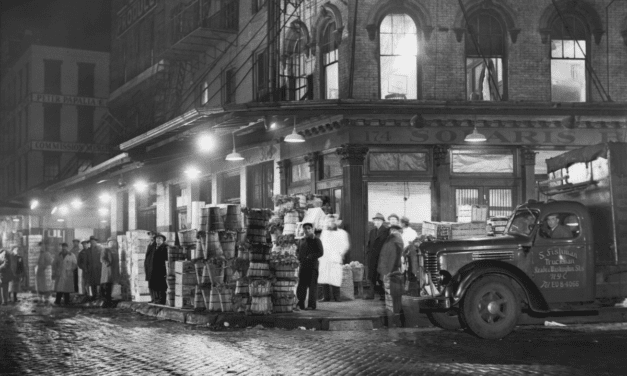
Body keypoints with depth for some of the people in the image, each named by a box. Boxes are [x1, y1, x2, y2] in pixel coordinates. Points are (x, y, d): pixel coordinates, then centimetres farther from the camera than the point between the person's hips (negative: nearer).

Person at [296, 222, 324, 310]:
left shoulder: (316, 240, 2)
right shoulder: (301, 241, 16)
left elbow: (320, 253, -4)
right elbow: (298, 251, 25)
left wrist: (310, 257, -14)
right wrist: (299, 258, 3)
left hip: (313, 266, -4)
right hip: (303, 266, 4)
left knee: (312, 285, -3)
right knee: (301, 285, 1)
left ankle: (311, 305, 0)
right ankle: (300, 305, 7)